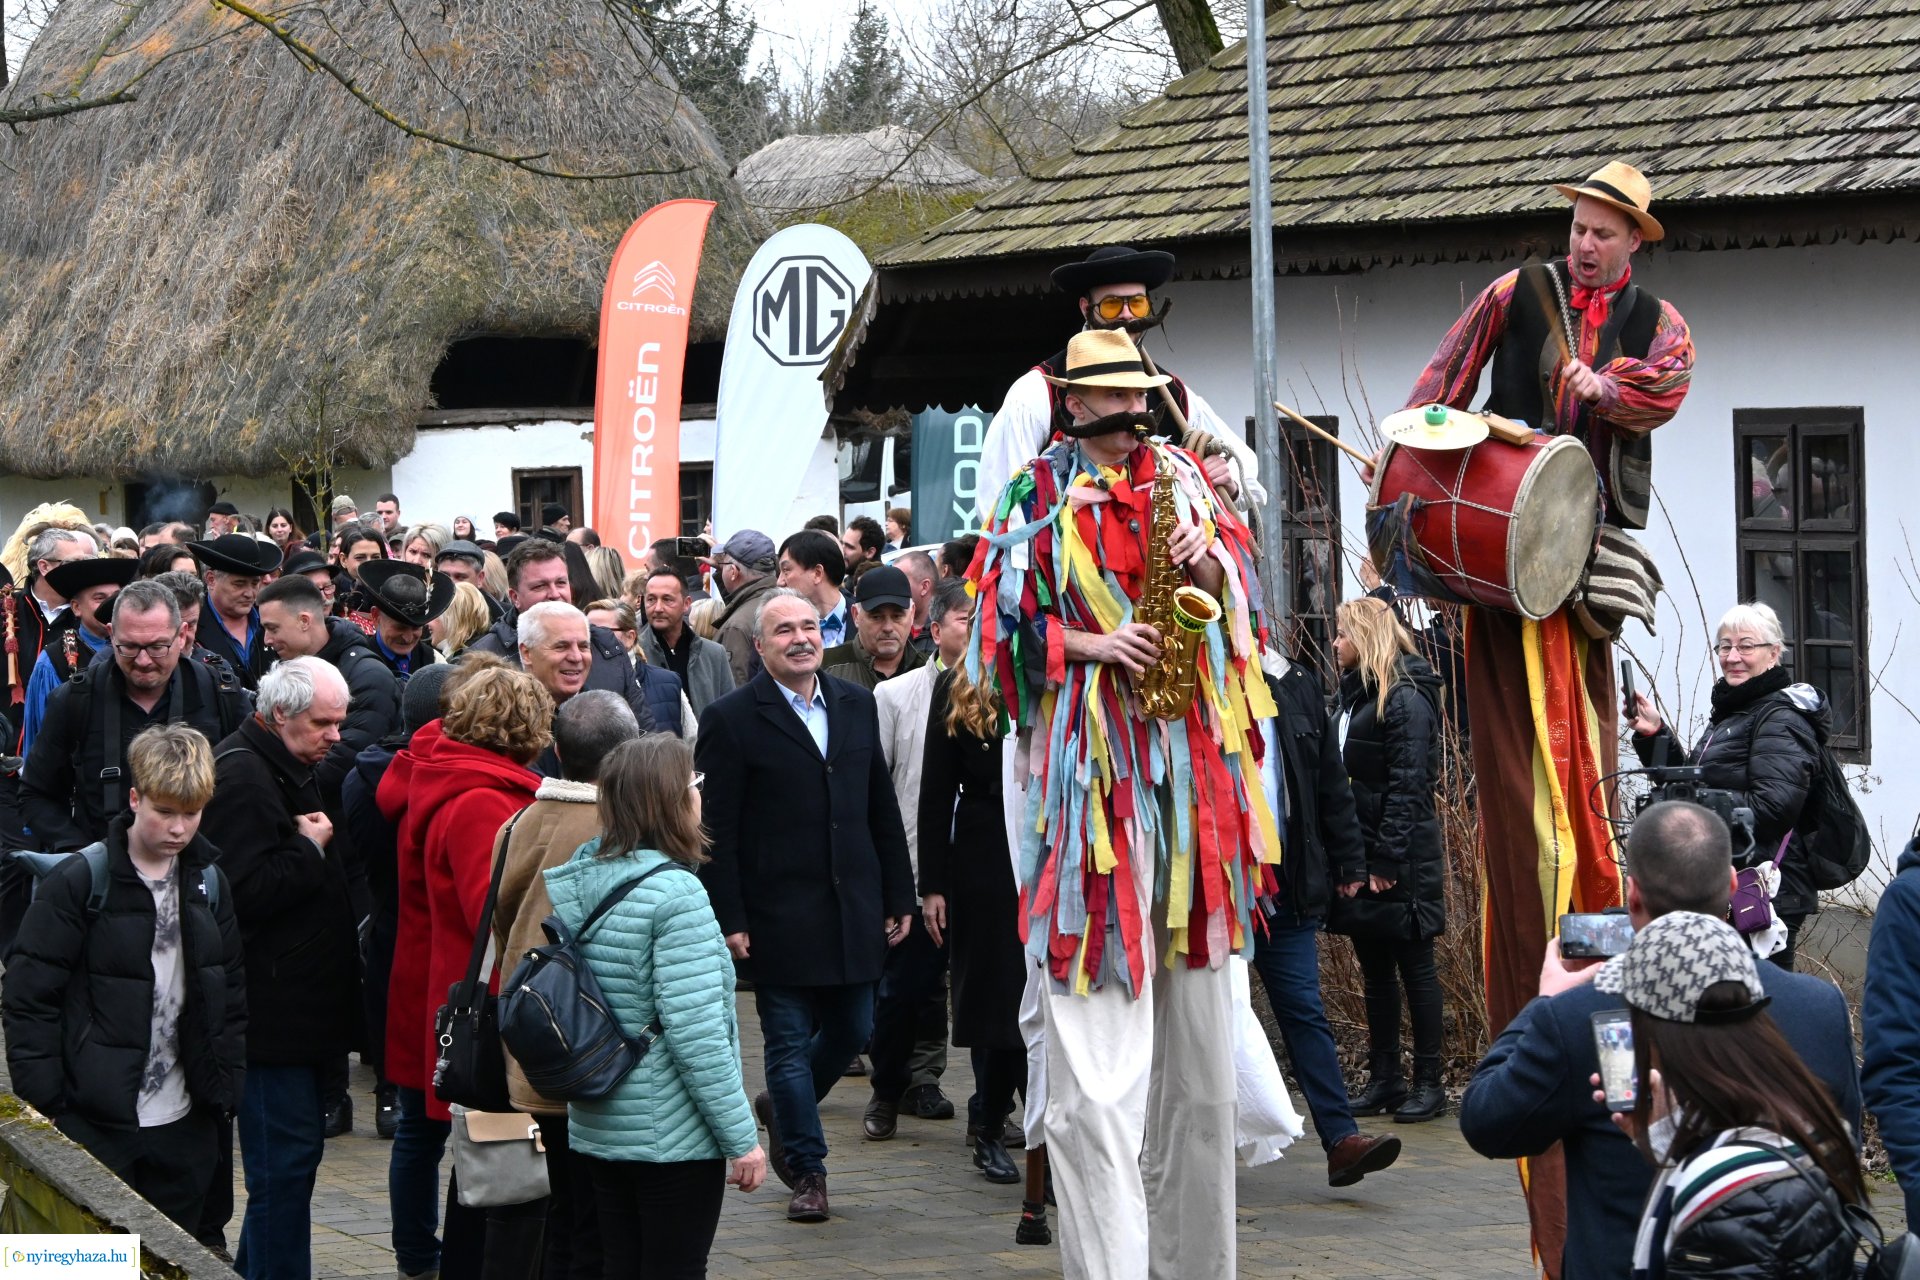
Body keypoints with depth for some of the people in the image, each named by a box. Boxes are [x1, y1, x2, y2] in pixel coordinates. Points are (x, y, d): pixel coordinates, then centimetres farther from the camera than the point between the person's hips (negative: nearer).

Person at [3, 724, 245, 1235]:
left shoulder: (208, 884, 8)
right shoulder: (78, 882, -8)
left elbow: (234, 993, 15)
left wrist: (225, 1090, 7)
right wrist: (42, 1105, -11)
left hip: (184, 1127, 5)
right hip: (95, 1129, -5)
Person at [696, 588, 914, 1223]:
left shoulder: (856, 705, 9)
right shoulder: (732, 718, -7)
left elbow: (882, 808, 12)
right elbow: (716, 831, -9)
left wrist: (898, 896, 8)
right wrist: (729, 920, -13)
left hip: (852, 908, 5)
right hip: (779, 918, -5)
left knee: (851, 1029, 11)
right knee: (789, 1043, 2)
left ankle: (784, 1109, 37)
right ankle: (806, 1170, 12)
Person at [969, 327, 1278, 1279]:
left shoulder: (1182, 479, 15)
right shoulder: (1039, 494, 4)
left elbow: (1243, 587, 12)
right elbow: (1007, 619, 1)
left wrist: (1207, 563, -7)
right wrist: (1089, 644, -12)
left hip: (1190, 749, 4)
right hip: (1089, 758, -4)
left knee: (1195, 1017, 8)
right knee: (1097, 1027, -10)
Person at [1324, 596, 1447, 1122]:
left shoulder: (1406, 701, -12)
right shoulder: (1352, 697, 14)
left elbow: (1408, 789, -17)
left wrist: (1387, 861, -20)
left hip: (1400, 862, -9)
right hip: (1360, 857, 9)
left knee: (1415, 970, -1)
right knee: (1375, 972, 11)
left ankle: (1428, 1083, 5)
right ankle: (1383, 1079, 17)